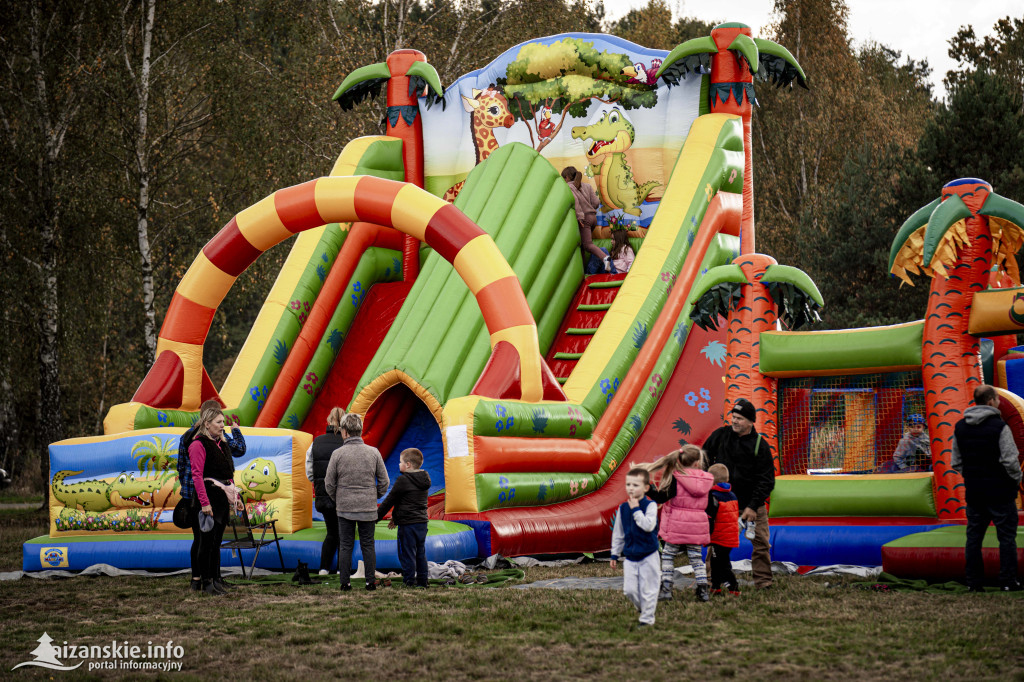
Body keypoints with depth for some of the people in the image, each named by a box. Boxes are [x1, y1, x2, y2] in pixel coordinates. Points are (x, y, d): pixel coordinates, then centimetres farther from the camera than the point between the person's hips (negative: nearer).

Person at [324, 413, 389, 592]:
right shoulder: (373, 452, -2)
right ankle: (371, 581, 7)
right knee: (368, 545, 8)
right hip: (368, 508, 1)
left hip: (344, 508, -1)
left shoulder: (338, 454, -7)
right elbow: (384, 481, 2)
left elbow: (329, 484, -2)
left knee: (346, 546, 5)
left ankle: (345, 582, 6)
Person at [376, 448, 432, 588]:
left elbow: (389, 501, -7)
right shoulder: (424, 480, 11)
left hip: (407, 525, -8)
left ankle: (409, 583, -1)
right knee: (420, 553, 14)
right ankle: (422, 581, 18)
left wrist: (376, 517, 3)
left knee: (407, 554, -2)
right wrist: (396, 518, 27)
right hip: (422, 523, 8)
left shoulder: (403, 480, -13)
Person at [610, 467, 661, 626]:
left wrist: (636, 510, -23)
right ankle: (641, 608, 28)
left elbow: (648, 525, -27)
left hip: (648, 556, -4)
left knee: (648, 590, 2)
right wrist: (615, 554, 14)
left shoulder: (650, 505, -9)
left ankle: (647, 618, 14)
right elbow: (618, 533, 13)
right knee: (629, 590, 3)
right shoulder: (623, 508, 4)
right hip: (630, 556, 4)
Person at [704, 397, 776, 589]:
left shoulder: (760, 445, -6)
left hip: (752, 503, -1)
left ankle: (763, 581, 9)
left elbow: (767, 480, -6)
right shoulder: (719, 436, 1)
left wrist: (753, 506, -14)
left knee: (761, 542, -1)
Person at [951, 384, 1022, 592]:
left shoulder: (960, 427, 6)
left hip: (973, 491, 5)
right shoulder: (999, 427, -14)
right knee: (1007, 536, 3)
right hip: (1000, 491, -5)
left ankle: (973, 582, 12)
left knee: (974, 537, 11)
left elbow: (956, 462, 11)